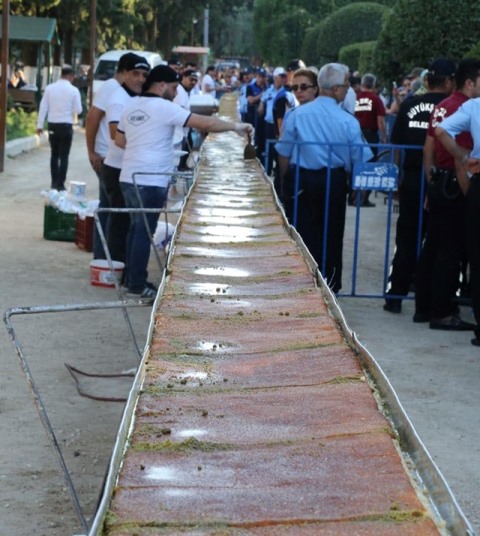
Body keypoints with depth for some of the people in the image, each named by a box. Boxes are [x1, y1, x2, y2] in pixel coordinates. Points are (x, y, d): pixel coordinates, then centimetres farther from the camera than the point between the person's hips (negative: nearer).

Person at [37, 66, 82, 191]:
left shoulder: (50, 88, 0)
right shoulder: (73, 90, -7)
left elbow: (43, 107, 1)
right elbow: (78, 110, -4)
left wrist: (40, 125, 6)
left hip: (52, 125, 3)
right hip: (66, 125, -3)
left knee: (54, 154, 16)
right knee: (64, 156, 3)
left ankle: (54, 182, 18)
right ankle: (60, 184, 0)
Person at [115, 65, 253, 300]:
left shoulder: (131, 106, 11)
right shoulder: (164, 107, -13)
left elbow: (119, 140, 19)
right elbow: (204, 123, -16)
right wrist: (236, 126, -9)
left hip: (129, 178, 8)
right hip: (150, 181, -8)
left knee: (136, 228, 16)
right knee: (144, 232, -1)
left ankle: (132, 279, 23)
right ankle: (137, 286, 3)